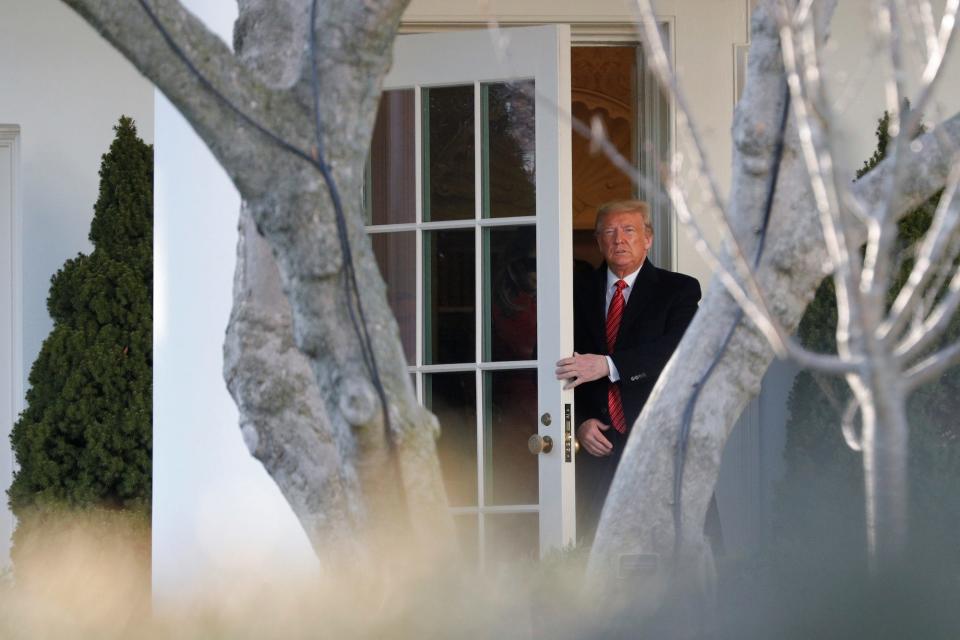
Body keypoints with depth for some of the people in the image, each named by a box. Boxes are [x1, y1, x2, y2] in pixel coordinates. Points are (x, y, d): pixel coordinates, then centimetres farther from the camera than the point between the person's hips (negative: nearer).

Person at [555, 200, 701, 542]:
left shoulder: (679, 290, 5)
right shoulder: (579, 293, 13)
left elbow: (678, 349, -11)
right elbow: (562, 369, 13)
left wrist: (608, 365, -23)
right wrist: (580, 423, -4)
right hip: (599, 444, 2)